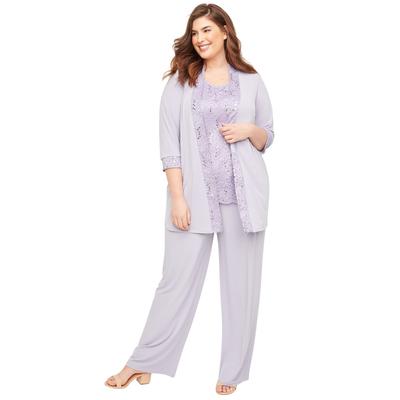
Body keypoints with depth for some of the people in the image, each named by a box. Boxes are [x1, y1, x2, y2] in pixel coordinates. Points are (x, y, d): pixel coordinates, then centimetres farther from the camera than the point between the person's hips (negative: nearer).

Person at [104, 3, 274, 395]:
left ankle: (232, 371, 18)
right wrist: (177, 197, -10)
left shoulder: (251, 81, 8)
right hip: (195, 196, -1)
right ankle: (144, 363, 15)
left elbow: (267, 138, 15)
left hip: (243, 196, 1)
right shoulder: (181, 81, 5)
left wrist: (249, 130, -8)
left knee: (241, 284, 5)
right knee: (177, 280, 1)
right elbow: (169, 144, -1)